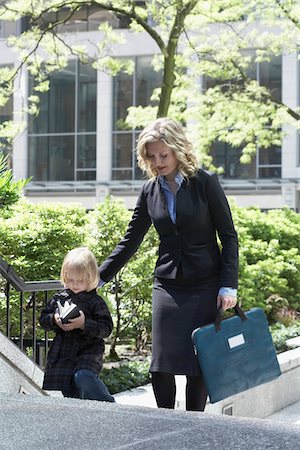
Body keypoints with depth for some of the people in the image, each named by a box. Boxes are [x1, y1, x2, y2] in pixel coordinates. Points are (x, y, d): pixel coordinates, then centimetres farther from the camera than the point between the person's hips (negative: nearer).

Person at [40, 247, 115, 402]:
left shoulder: (95, 302, -3)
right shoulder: (59, 298, 9)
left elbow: (106, 328, -10)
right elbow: (43, 319, 11)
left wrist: (84, 324, -24)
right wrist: (54, 320, -11)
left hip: (88, 350, -5)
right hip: (62, 352, 5)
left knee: (84, 377, -31)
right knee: (70, 394, 8)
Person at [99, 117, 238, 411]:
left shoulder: (205, 183, -6)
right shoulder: (150, 190, 5)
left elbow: (228, 236, -4)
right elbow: (131, 240, 12)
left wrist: (228, 285, -10)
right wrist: (99, 277, 8)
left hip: (205, 285, -3)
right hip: (167, 285, 3)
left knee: (199, 364, -1)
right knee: (161, 365, -3)